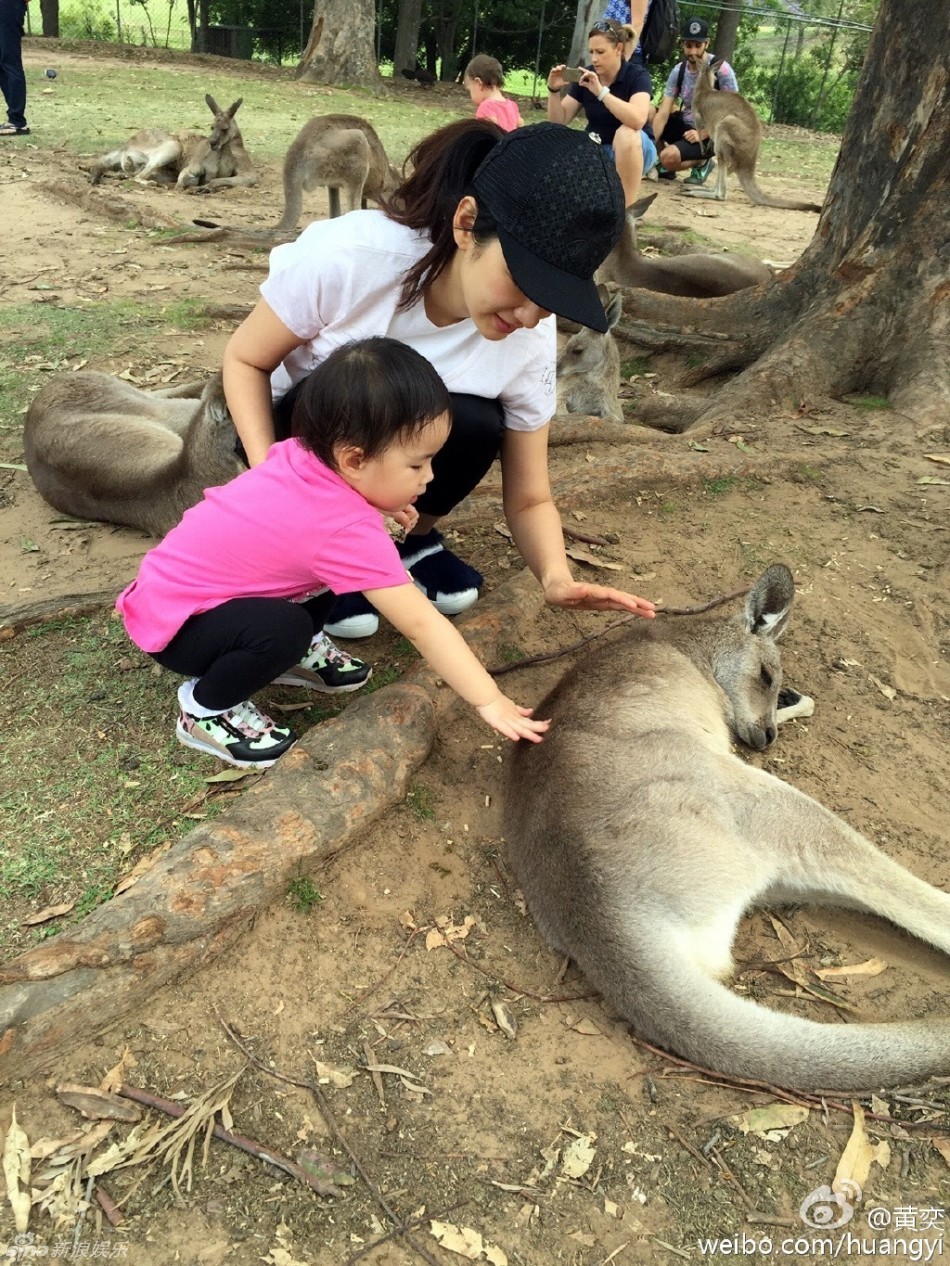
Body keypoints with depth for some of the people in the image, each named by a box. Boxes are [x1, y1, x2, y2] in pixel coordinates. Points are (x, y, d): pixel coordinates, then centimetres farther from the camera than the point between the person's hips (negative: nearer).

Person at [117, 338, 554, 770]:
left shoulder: (305, 454, -11)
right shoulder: (350, 531, -33)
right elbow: (422, 625, -31)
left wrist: (380, 502, 1)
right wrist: (489, 702, -27)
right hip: (174, 622, -8)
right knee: (283, 629, -32)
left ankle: (300, 655, 19)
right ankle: (205, 710, -5)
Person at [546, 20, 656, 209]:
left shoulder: (637, 75, -15)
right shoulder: (586, 77, -2)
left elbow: (637, 120, -35)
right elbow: (559, 120, -1)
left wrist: (601, 92, -39)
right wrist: (554, 91, -19)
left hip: (633, 150, -4)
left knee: (626, 133, -38)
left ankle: (628, 210, -28)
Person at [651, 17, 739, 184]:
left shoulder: (721, 69, -19)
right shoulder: (678, 71, -6)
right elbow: (663, 113, -14)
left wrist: (702, 134, -25)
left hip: (712, 134, -6)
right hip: (685, 125, 6)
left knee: (669, 157, -30)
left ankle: (702, 162, 2)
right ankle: (663, 166, 3)